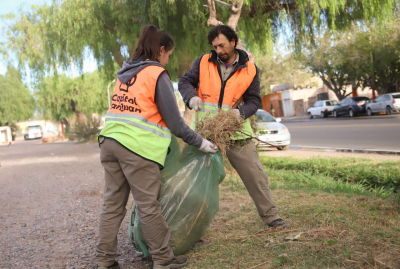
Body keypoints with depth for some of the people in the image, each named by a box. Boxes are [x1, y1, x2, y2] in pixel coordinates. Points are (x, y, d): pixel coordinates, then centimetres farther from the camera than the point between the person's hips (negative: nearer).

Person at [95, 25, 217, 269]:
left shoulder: (125, 73, 18)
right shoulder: (158, 75, -5)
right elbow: (174, 122, -5)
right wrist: (200, 142, 5)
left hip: (110, 142, 7)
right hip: (138, 147, -7)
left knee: (113, 203, 11)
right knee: (149, 206, 1)